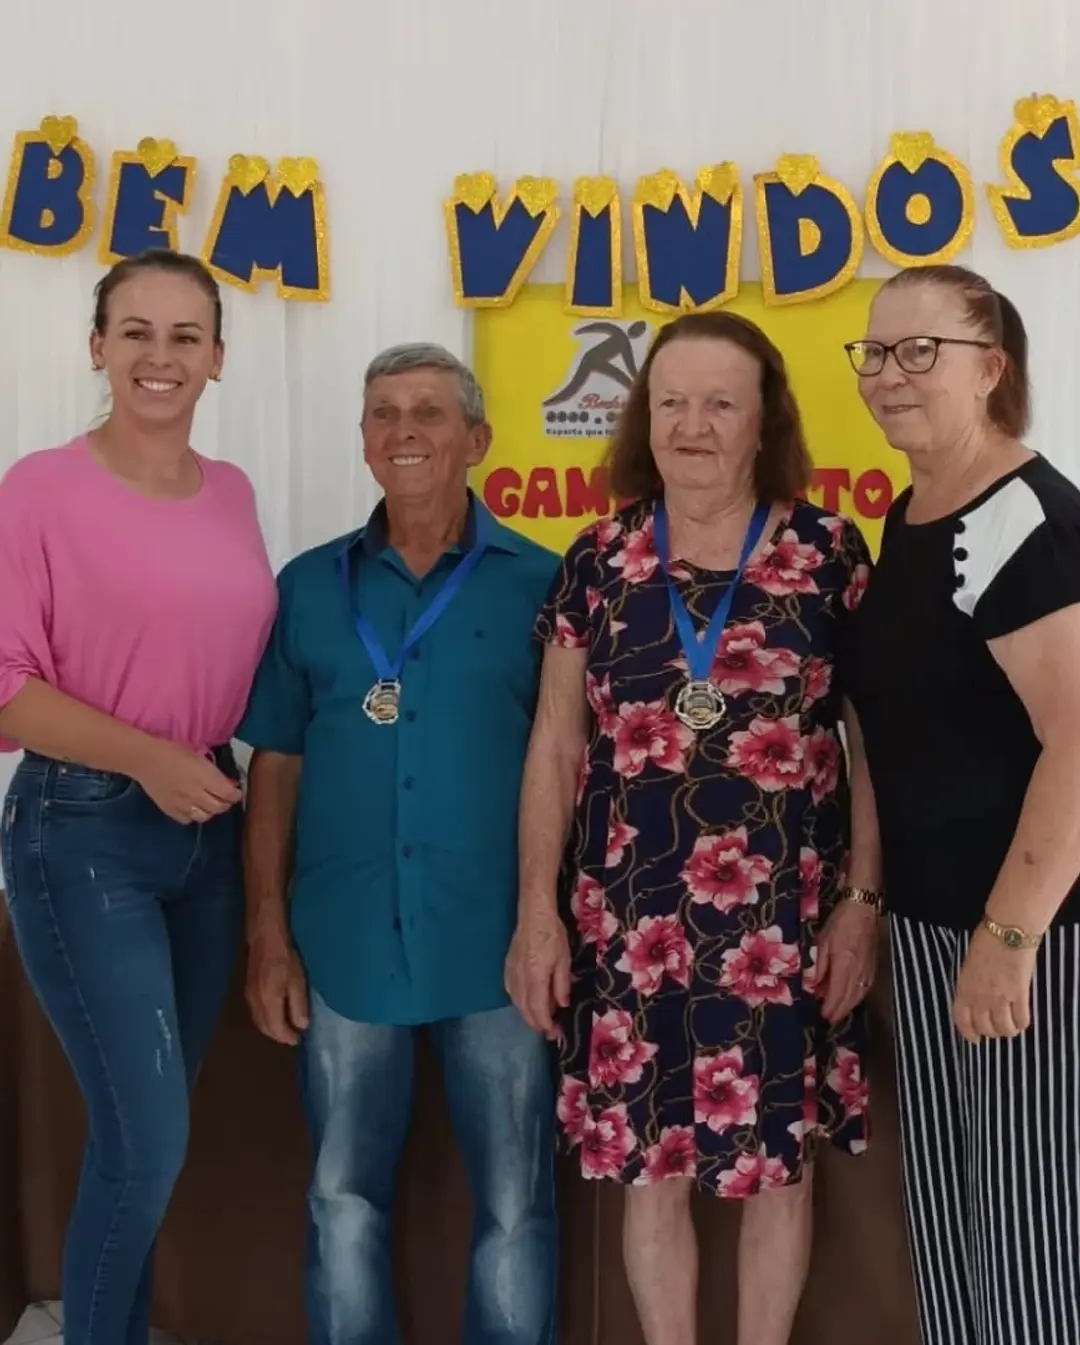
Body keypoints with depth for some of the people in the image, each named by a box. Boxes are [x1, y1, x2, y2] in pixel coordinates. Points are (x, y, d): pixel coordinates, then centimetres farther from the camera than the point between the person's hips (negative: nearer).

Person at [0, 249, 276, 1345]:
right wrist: (146, 758, -20)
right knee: (149, 1139, -5)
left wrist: (225, 774, 5)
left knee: (142, 1131, 16)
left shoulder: (233, 493, 8)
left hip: (210, 828, 6)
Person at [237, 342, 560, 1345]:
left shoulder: (539, 583, -1)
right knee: (342, 1199, 15)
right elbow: (275, 768, 6)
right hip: (345, 947, 2)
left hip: (499, 948, -1)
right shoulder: (310, 585, 5)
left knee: (514, 1207, 11)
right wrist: (268, 935, 1)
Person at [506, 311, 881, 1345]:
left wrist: (862, 902, -4)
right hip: (630, 918, 1)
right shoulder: (597, 562, 3)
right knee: (649, 1166, 12)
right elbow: (554, 747, 5)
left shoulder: (830, 554, -2)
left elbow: (874, 744, 1)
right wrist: (536, 910, 2)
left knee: (775, 1161, 12)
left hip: (782, 919, -1)